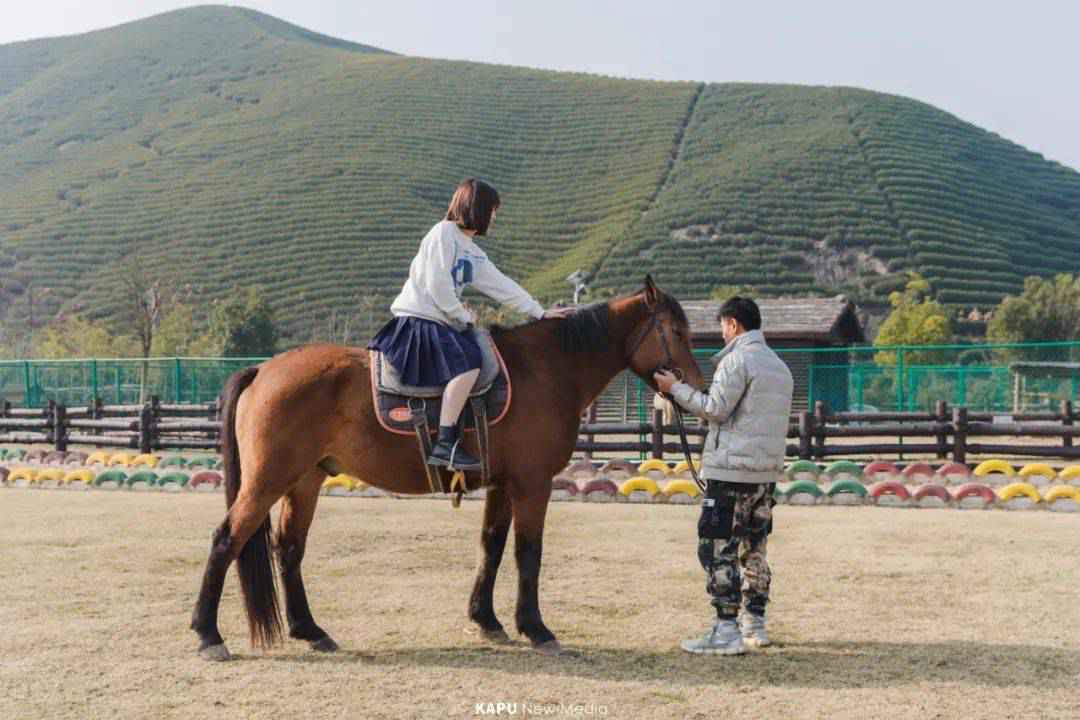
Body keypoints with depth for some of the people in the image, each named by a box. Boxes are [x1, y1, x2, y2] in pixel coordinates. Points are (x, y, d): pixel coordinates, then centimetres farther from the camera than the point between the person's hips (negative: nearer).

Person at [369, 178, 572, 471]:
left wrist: (541, 313, 15)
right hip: (417, 319, -10)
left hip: (441, 322, 10)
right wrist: (463, 317, -6)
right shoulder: (443, 233, -8)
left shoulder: (474, 253, 18)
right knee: (468, 364, -29)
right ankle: (445, 445, -32)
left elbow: (502, 286, 18)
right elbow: (437, 286, -15)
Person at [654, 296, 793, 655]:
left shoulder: (738, 359, -10)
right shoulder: (780, 366, 17)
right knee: (753, 548, 16)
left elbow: (715, 409, -13)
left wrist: (676, 388, -3)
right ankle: (754, 624, 22)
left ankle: (727, 630, -6)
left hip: (732, 469, -9)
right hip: (767, 471, 9)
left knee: (717, 549, -4)